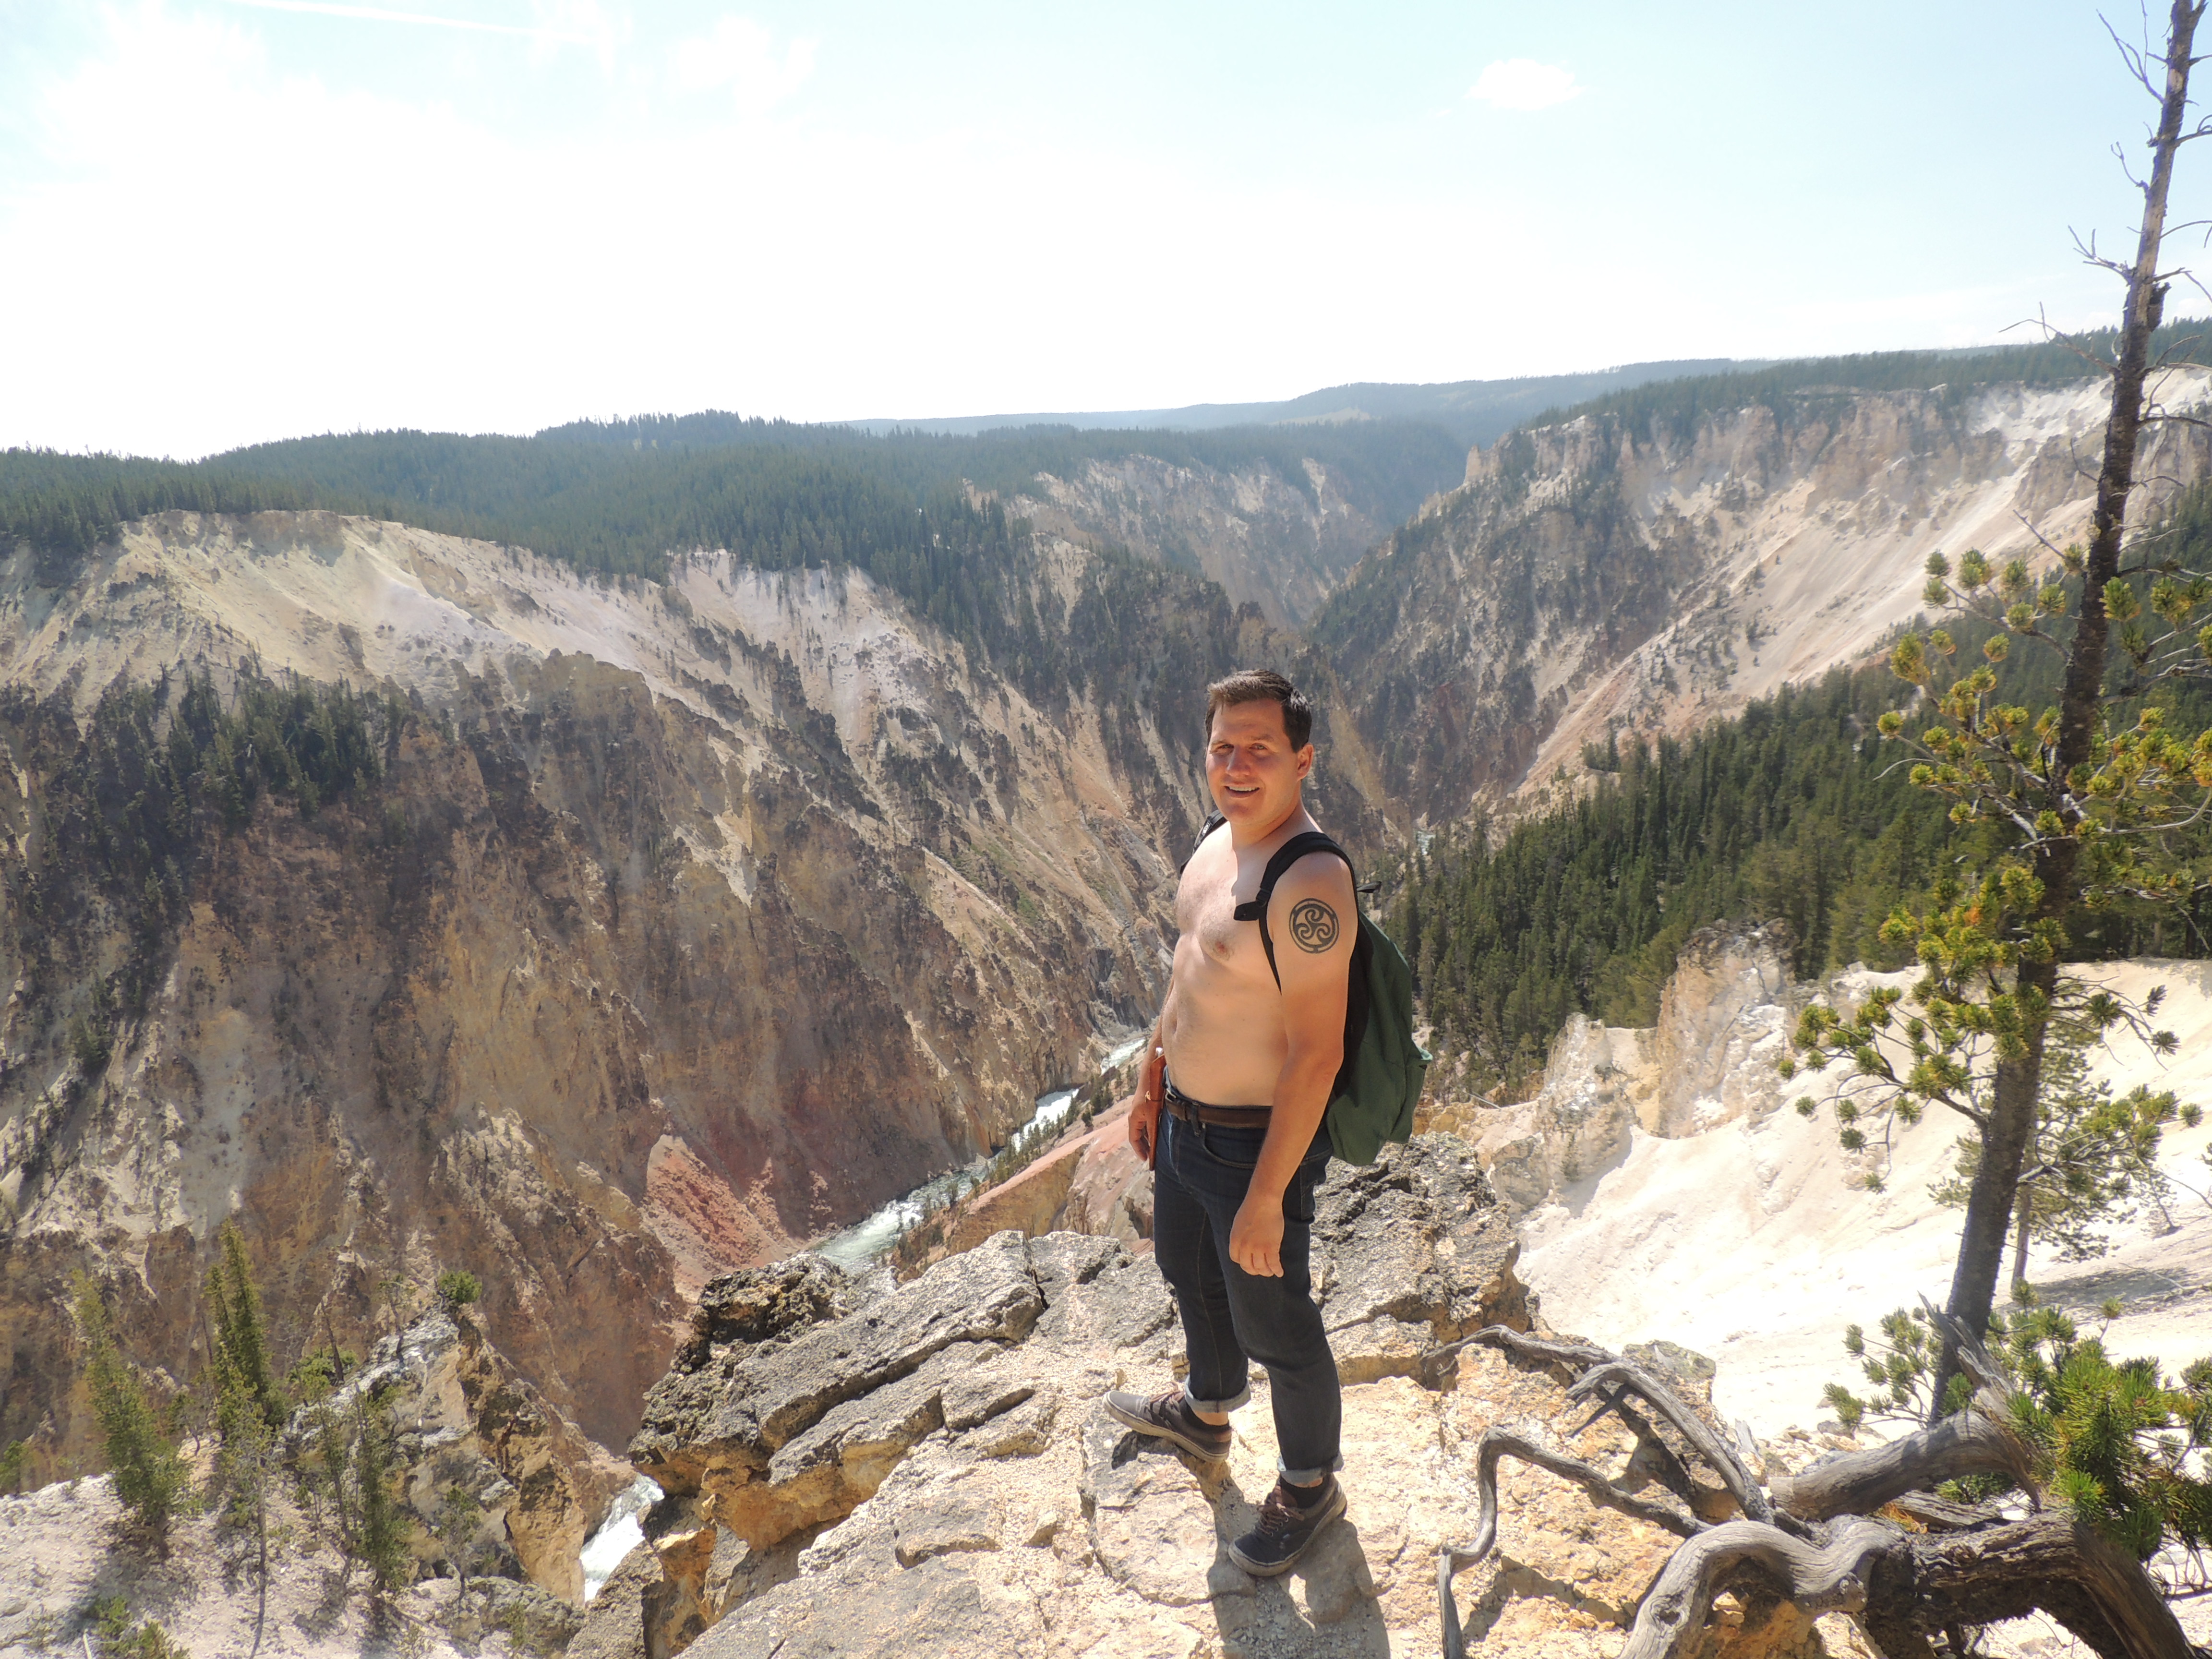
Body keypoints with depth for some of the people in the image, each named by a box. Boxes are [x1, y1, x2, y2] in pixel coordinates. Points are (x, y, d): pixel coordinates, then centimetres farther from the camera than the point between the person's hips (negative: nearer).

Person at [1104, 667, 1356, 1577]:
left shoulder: (1308, 883, -29)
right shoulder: (1218, 842, 1)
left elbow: (1315, 1055, -28)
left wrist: (1265, 1197, -25)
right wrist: (1151, 1083, 19)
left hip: (1255, 1142, -9)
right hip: (1184, 1121, 9)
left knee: (1273, 1324, 13)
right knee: (1190, 1273, 30)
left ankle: (1309, 1485, 40)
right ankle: (1206, 1412, 58)